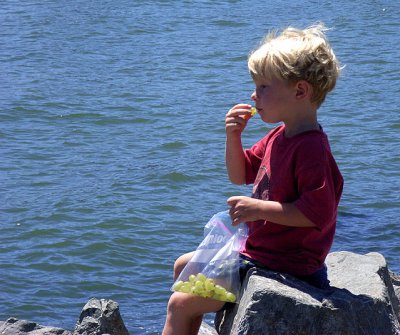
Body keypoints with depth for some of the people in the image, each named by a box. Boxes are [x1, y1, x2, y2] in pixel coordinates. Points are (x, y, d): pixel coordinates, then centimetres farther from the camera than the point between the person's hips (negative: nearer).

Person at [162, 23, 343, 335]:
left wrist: (259, 208, -28)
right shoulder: (278, 136, 7)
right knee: (184, 266, 23)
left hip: (284, 268, -10)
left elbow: (320, 213, -30)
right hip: (257, 250, 10)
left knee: (180, 303, -8)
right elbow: (240, 175, 18)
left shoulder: (311, 148, -24)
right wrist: (233, 136, -1)